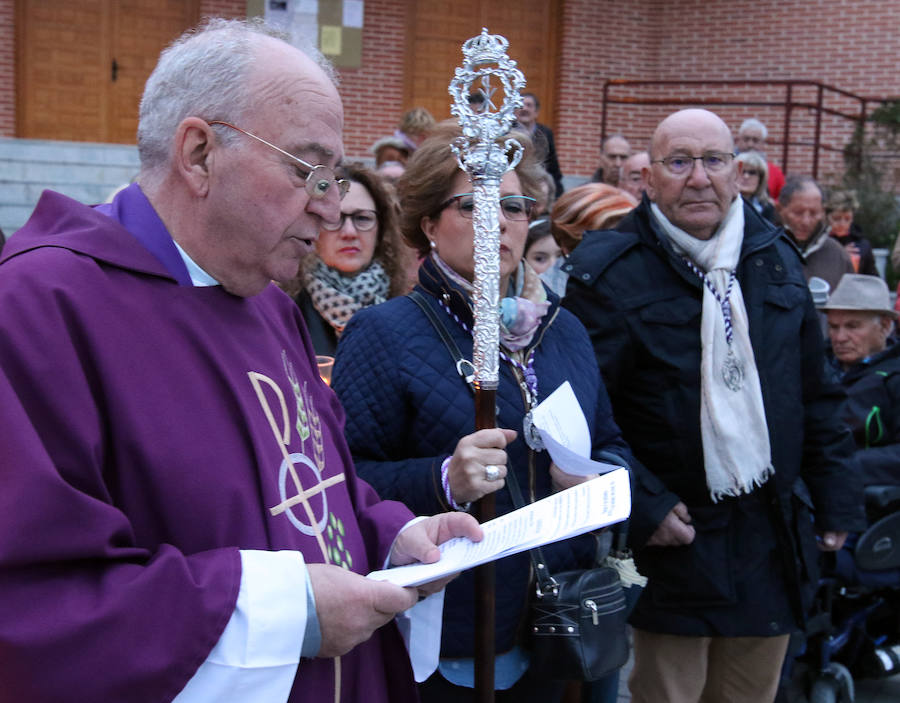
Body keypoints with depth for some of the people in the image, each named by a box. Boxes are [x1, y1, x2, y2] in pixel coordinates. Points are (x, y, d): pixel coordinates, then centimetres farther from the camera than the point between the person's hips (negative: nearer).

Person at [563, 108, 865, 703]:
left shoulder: (777, 258, 7)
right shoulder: (608, 272, -11)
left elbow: (815, 395, 13)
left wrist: (837, 497, 10)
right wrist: (642, 506, -18)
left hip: (773, 540, 5)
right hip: (668, 539, -5)